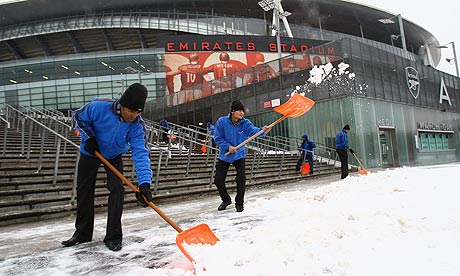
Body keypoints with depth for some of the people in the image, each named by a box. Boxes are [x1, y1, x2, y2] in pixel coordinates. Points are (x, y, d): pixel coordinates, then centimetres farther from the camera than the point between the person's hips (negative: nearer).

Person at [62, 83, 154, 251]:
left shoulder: (137, 126, -29)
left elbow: (141, 153, -38)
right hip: (90, 152, 0)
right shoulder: (99, 107, -32)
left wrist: (144, 183, -49)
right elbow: (79, 117, -10)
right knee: (84, 192, 7)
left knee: (117, 190, -14)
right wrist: (88, 137, -22)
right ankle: (82, 233, 25)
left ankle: (113, 236, -1)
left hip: (114, 156, 0)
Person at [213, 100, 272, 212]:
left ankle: (239, 203, 14)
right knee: (218, 180, 3)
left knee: (241, 179, -9)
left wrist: (263, 130, -52)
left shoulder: (245, 123, -12)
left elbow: (253, 130, -31)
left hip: (239, 155, 0)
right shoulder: (222, 121, -14)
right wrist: (228, 146, -23)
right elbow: (218, 138, -10)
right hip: (224, 156, 1)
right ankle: (226, 200, 30)